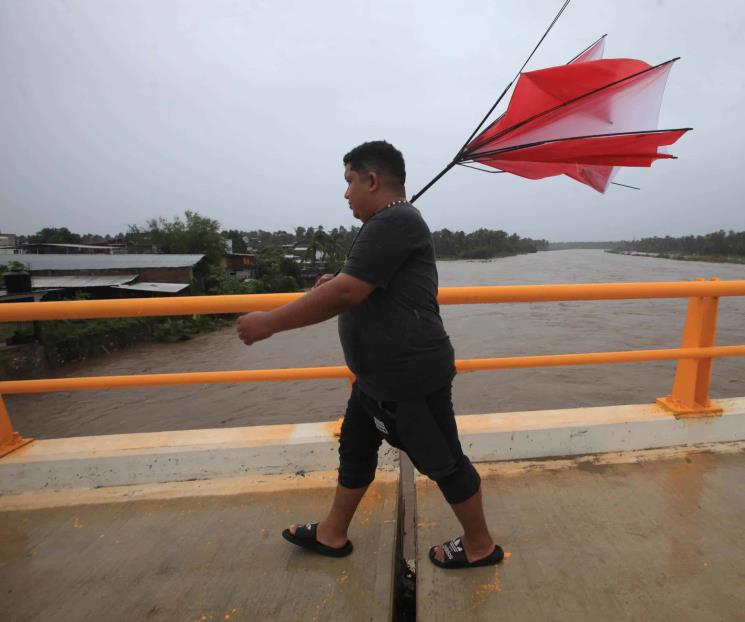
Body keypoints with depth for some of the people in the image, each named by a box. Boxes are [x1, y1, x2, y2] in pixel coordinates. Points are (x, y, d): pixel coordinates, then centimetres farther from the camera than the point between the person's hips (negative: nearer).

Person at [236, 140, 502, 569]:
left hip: (410, 377, -11)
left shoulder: (394, 221, -19)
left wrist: (270, 322, -18)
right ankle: (332, 534, 41)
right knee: (355, 449, 20)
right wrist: (339, 280, 15)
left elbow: (347, 294, -26)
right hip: (380, 374, 11)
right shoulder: (390, 223, 15)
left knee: (443, 461, 8)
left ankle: (481, 546, 32)